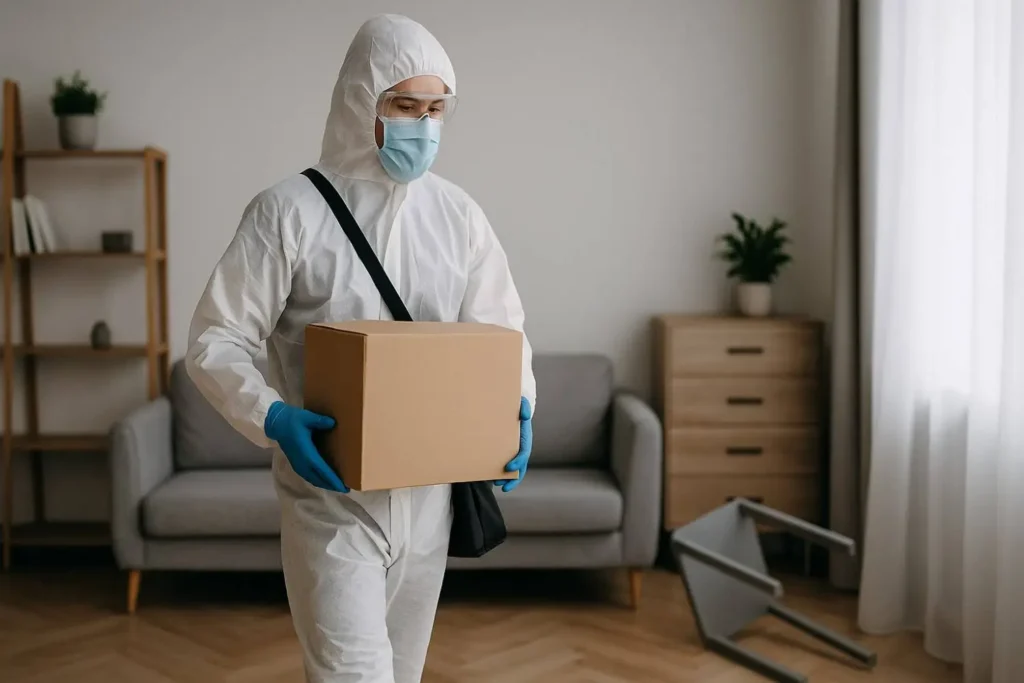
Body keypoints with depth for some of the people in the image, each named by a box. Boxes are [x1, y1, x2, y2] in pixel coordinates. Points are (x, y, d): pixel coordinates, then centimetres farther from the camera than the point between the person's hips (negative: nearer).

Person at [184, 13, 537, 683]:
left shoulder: (458, 214, 4)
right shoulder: (288, 211, -10)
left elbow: (502, 328, 11)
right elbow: (215, 339, -8)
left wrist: (517, 406, -8)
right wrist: (271, 416, -26)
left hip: (428, 494, 5)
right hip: (332, 497, -4)